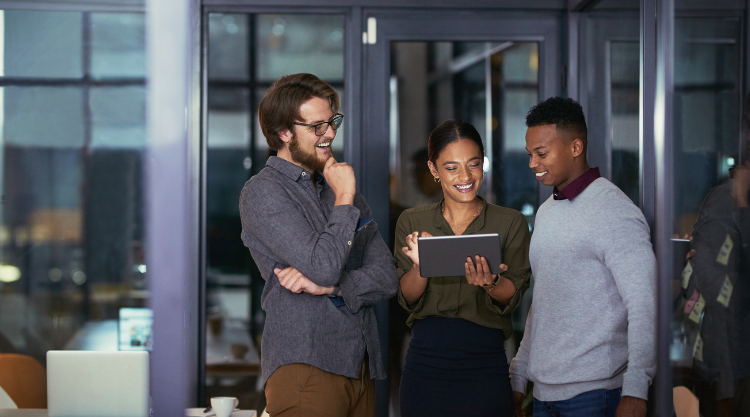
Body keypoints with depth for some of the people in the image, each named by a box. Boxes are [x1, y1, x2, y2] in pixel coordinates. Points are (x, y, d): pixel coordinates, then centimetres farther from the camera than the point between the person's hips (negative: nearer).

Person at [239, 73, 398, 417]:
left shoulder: (339, 186, 17)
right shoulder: (263, 192, -4)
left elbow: (387, 278, 8)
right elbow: (324, 265, -17)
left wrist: (328, 286, -10)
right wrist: (344, 198, -5)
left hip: (362, 364, 6)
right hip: (305, 365, -6)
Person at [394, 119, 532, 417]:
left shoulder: (511, 223, 3)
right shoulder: (412, 222, 6)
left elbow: (512, 297, -4)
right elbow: (408, 299, 0)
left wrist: (490, 283, -25)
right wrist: (420, 266, -20)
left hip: (485, 364, -1)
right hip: (427, 361, 1)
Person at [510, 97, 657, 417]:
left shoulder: (615, 213, -11)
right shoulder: (546, 212, 14)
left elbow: (643, 306, -17)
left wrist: (635, 391, -24)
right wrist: (518, 376, 17)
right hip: (544, 391, 7)